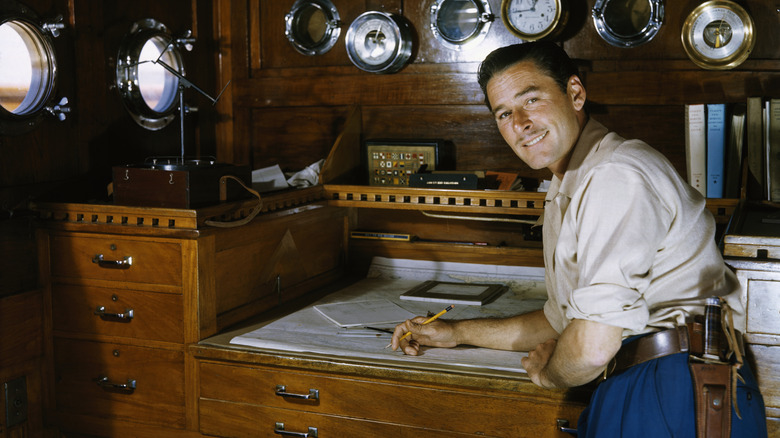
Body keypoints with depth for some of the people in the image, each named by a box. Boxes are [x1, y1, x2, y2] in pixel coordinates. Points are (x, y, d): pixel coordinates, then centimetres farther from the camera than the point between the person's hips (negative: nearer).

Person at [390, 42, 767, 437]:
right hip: (627, 391, 9)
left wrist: (547, 371, 2)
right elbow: (561, 320, 30)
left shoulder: (617, 175, -16)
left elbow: (593, 345, -20)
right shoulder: (563, 193, 18)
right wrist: (455, 333, 30)